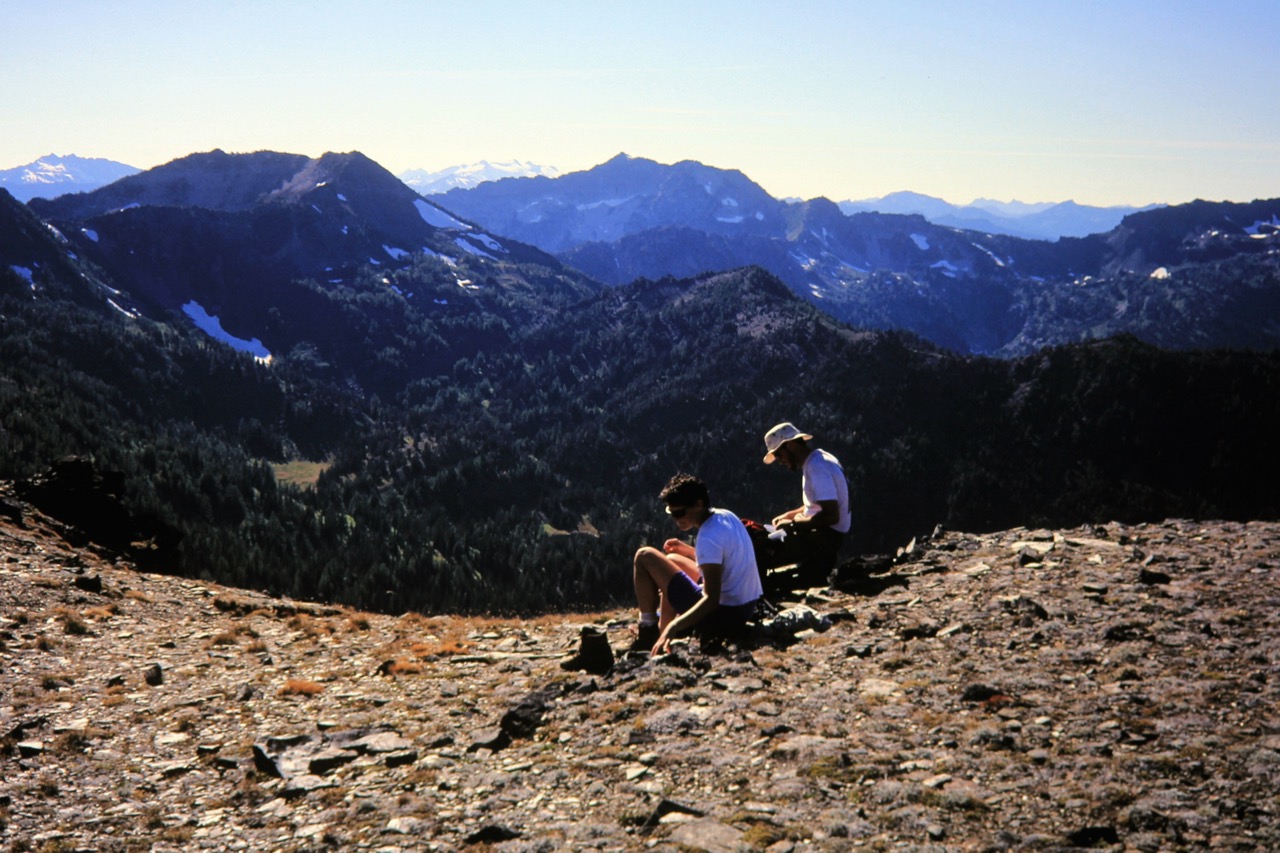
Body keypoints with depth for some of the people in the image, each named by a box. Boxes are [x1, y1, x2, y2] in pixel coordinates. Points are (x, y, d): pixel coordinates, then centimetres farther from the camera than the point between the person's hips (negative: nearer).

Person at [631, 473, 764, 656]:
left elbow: (712, 600, -28)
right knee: (672, 559, 29)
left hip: (723, 615, -9)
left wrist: (673, 627, -33)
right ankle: (663, 635, 27)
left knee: (644, 556, -4)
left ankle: (648, 631, 5)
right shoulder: (726, 516, 4)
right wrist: (688, 550, 12)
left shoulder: (708, 537, -22)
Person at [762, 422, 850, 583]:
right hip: (823, 533, 11)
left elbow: (831, 515, -28)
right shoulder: (819, 458, 11)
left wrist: (794, 523, -18)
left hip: (827, 537, -11)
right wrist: (790, 515, 12)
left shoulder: (817, 468, -21)